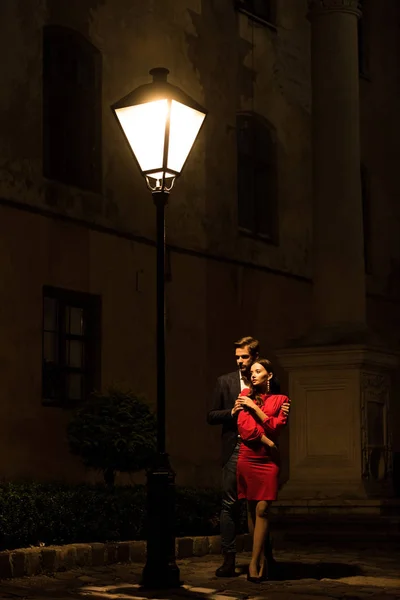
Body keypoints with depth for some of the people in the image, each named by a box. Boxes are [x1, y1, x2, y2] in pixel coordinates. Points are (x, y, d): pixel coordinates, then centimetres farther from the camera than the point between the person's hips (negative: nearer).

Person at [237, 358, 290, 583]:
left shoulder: (281, 400, 7)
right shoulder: (246, 395, 9)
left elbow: (275, 427, -4)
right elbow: (245, 426, -1)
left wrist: (255, 408, -6)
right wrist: (266, 442, -10)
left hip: (268, 460, -2)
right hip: (247, 458, 2)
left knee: (262, 509, -9)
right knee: (251, 509, 2)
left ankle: (254, 562, -10)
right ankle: (261, 559, 9)